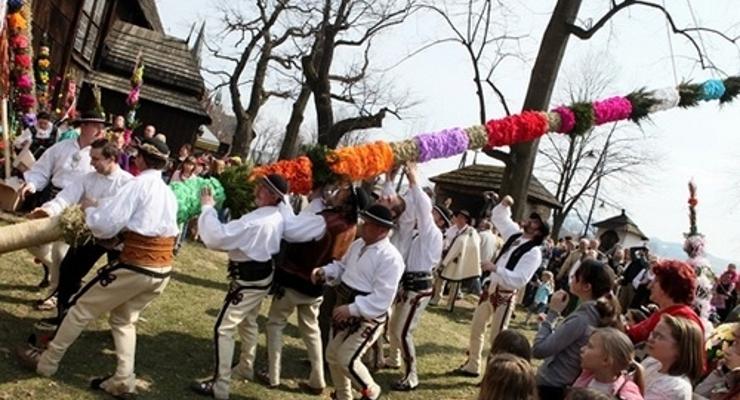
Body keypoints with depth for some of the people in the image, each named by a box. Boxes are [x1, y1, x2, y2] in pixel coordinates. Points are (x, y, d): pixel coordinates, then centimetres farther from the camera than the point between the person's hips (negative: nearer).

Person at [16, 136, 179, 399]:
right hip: (162, 271, 7)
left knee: (82, 309, 11)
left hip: (136, 267, -7)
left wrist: (90, 211, 10)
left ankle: (47, 362, 24)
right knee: (124, 319, 23)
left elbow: (105, 225, -11)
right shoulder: (169, 193, 14)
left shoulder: (138, 185, -9)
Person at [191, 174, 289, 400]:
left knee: (223, 329, -4)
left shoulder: (255, 221, -29)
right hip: (263, 275, 10)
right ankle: (246, 368, 44)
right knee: (248, 322, 26)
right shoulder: (277, 217, 1)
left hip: (248, 280, -10)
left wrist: (207, 207, -23)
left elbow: (216, 237, -32)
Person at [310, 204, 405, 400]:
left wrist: (352, 309, -30)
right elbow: (343, 266, 17)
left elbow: (381, 299, -27)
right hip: (345, 311, 9)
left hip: (368, 317, -9)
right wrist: (325, 271, -3)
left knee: (347, 359, -11)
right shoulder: (358, 244, 3)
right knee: (332, 356, 16)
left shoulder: (390, 258, -24)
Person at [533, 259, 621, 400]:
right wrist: (552, 324, 1)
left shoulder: (580, 319, -25)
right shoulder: (599, 313, 2)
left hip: (550, 386, -8)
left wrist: (552, 313, -19)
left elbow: (538, 350, -25)